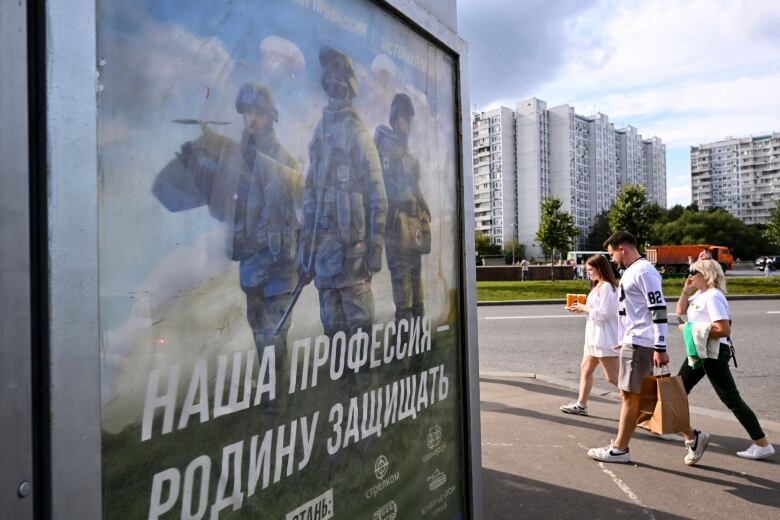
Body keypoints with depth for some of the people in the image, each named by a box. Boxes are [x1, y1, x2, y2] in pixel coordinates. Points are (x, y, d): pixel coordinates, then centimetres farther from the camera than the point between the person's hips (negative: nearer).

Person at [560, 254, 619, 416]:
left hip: (605, 339, -11)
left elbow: (603, 313, -21)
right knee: (585, 369, 15)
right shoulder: (598, 286, 15)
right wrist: (582, 308, 6)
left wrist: (584, 308, -11)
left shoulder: (606, 287, -16)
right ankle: (581, 405, 22)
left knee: (613, 377, -7)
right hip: (595, 337, 11)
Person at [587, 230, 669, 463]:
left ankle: (619, 449, 5)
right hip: (631, 341, 10)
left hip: (640, 343, -10)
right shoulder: (631, 271, 17)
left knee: (630, 395, -3)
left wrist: (660, 348, -23)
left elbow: (659, 309, -21)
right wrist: (624, 340, 24)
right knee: (628, 394, 13)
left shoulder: (643, 271, -15)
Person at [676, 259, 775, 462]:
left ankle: (763, 445, 11)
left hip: (713, 354, -10)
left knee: (731, 400, -1)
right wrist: (686, 290, 6)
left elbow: (724, 330, -26)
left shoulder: (713, 297, -20)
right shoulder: (699, 294, 9)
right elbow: (681, 310, 20)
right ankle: (692, 437, 18)